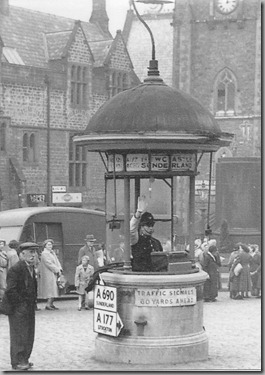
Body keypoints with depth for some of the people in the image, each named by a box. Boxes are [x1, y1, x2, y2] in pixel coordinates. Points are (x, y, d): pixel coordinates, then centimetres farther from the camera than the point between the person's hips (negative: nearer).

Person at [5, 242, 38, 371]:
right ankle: (17, 362, 5)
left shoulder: (31, 268, 11)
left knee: (29, 335, 13)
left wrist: (33, 301, 13)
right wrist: (20, 303, -17)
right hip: (19, 309, -9)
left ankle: (24, 359, 22)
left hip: (29, 307, 9)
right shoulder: (15, 269, -17)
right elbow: (10, 291, -20)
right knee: (19, 335, -2)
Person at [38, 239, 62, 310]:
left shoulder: (52, 253, 17)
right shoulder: (44, 254, -11)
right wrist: (57, 270, -15)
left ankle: (51, 304, 10)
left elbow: (56, 261, 12)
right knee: (52, 289, -12)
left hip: (54, 274, 9)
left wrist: (60, 269, -3)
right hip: (48, 274, -9)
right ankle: (48, 305, -11)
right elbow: (49, 264, -17)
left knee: (54, 290, 6)